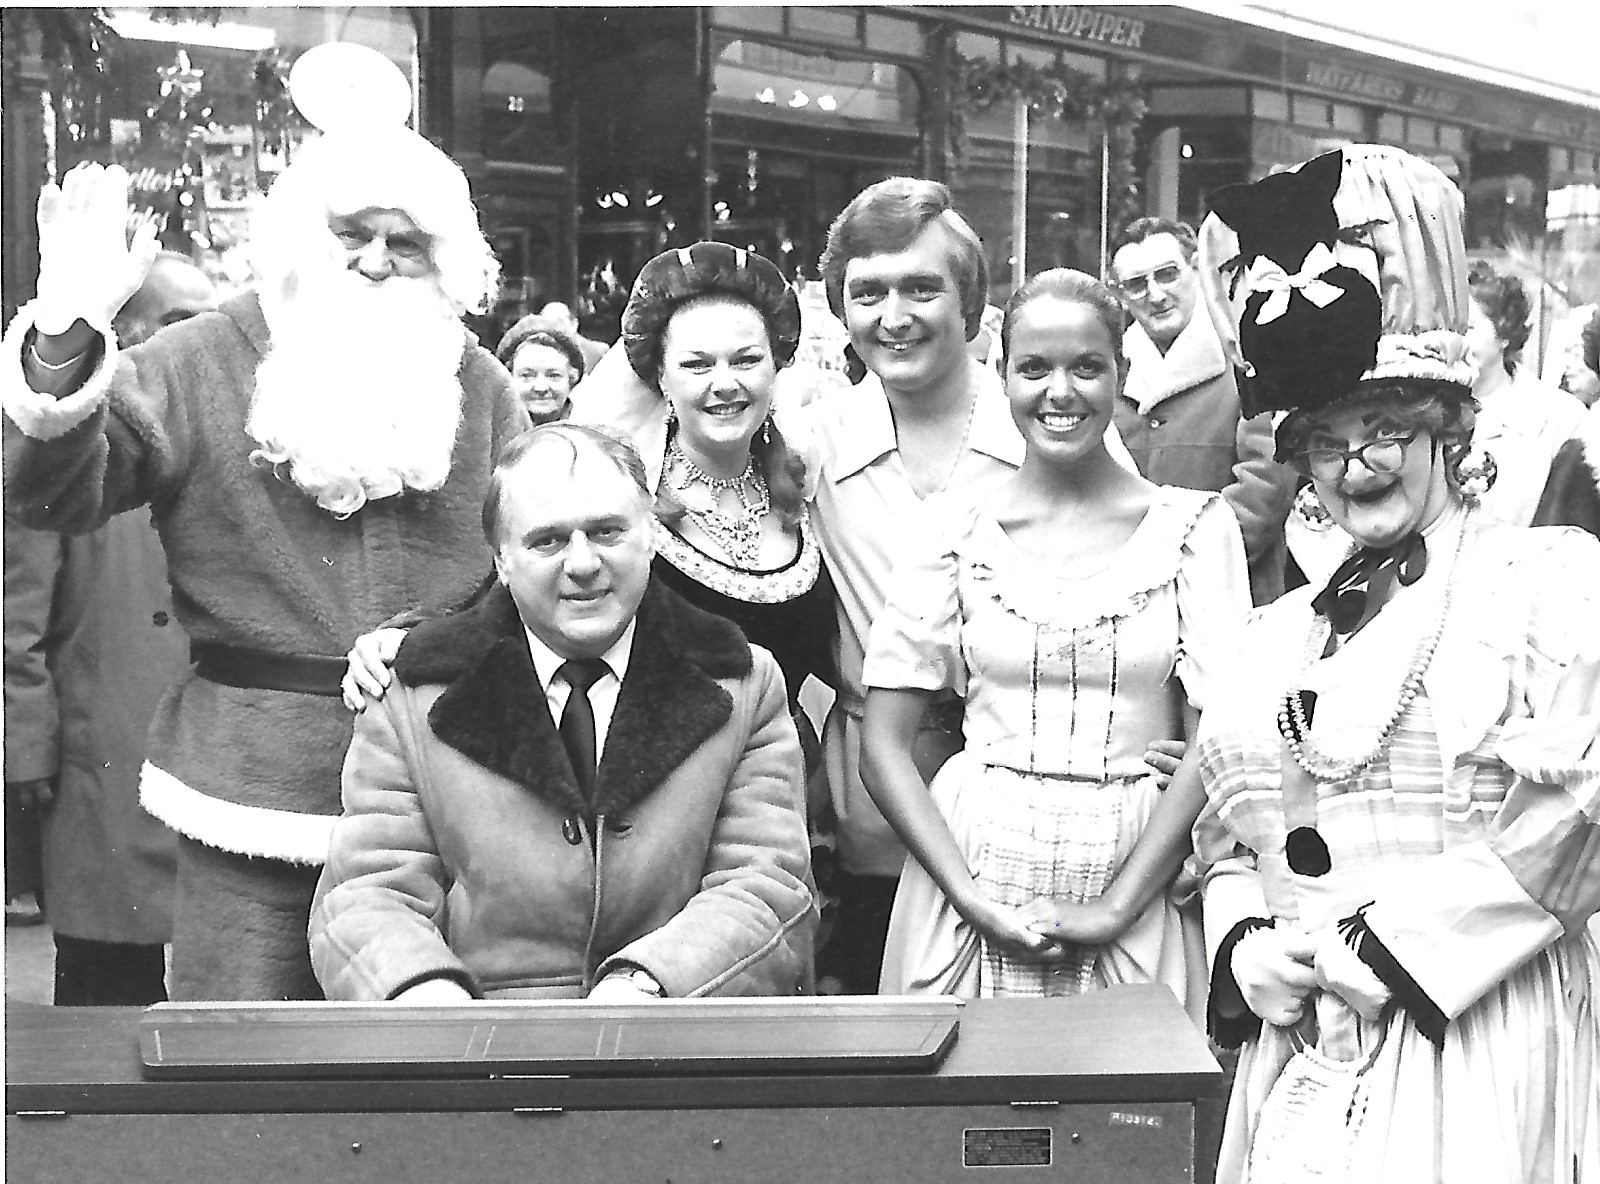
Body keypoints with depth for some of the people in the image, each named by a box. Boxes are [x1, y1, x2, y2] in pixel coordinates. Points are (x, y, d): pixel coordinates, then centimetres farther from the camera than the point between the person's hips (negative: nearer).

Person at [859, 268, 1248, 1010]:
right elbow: (883, 746, 1)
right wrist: (972, 900, -11)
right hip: (976, 872, 0)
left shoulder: (1195, 526, 1)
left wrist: (1115, 906, -13)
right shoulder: (959, 527, 2)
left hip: (1138, 886, 0)